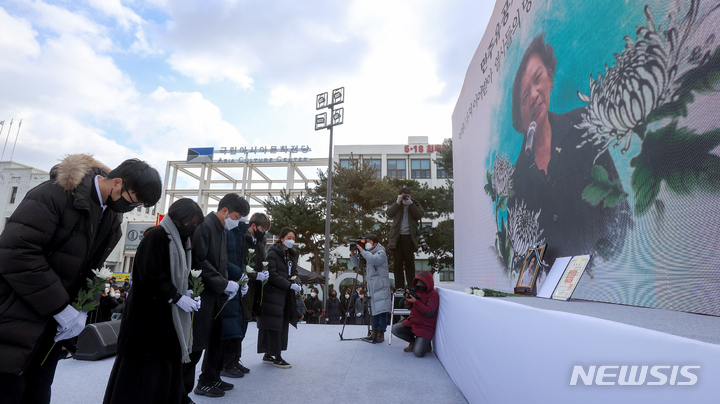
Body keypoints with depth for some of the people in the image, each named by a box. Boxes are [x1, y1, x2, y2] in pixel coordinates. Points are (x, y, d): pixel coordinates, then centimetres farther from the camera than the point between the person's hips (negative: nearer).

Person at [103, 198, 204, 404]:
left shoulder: (178, 241, 14)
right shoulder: (156, 237, -14)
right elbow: (150, 276, -21)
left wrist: (186, 292, 2)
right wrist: (177, 297, -18)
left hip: (168, 318, 8)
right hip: (148, 317, -8)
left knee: (167, 367, 12)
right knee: (143, 371, 1)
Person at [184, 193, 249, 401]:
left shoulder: (223, 231, 14)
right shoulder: (205, 226, -14)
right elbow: (200, 261, -21)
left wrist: (228, 283, 2)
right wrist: (224, 284, -17)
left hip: (214, 294, 9)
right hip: (201, 293, -9)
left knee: (216, 339, 15)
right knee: (196, 343, -1)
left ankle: (211, 379, 30)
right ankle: (182, 390, 14)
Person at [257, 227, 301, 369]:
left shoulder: (293, 254, 15)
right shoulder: (273, 253, -8)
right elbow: (272, 274, -15)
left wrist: (297, 283, -2)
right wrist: (290, 285, -20)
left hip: (286, 295, 8)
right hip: (273, 293, -7)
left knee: (282, 325, 9)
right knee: (274, 325, -3)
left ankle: (268, 355, 20)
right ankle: (277, 357, 5)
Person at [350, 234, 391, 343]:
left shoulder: (381, 253, -7)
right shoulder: (368, 254, 15)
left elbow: (373, 259, -27)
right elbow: (357, 264, 18)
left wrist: (362, 251, -20)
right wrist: (353, 254, 2)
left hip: (381, 286, -7)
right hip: (372, 287, 7)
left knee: (382, 310, -7)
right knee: (374, 309, 12)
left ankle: (381, 333, 0)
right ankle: (375, 331, 20)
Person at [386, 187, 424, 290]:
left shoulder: (415, 204, 14)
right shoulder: (396, 205, 17)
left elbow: (420, 215, -4)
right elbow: (389, 214, -1)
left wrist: (410, 203, -7)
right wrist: (398, 202, -5)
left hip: (409, 236, -1)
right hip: (397, 236, 1)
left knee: (409, 261, -3)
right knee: (398, 261, -1)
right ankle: (399, 286, 3)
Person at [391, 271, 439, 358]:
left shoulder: (434, 294, -12)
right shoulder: (417, 291, 9)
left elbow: (429, 312, -23)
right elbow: (409, 307, 15)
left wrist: (416, 302, -26)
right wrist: (408, 299, -9)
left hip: (425, 327, -7)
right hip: (411, 322, 7)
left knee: (418, 353, -19)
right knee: (395, 329, -13)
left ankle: (426, 344, 17)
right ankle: (414, 341, 8)